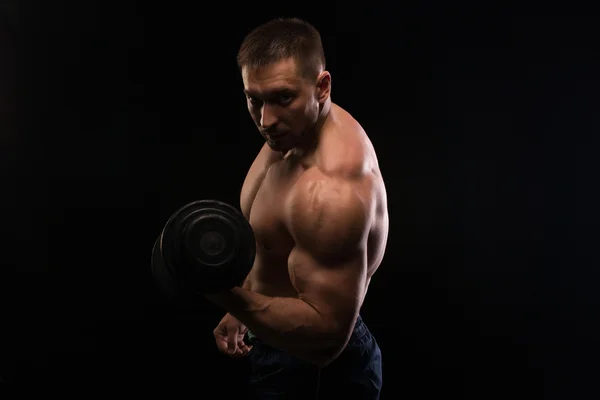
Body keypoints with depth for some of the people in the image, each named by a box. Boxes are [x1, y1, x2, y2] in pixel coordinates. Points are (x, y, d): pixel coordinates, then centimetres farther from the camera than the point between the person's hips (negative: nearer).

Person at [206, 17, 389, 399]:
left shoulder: (331, 191, -35)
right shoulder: (297, 129, -5)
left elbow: (327, 337, -31)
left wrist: (230, 297, -43)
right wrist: (245, 310, 15)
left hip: (315, 369, -9)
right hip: (288, 342, 9)